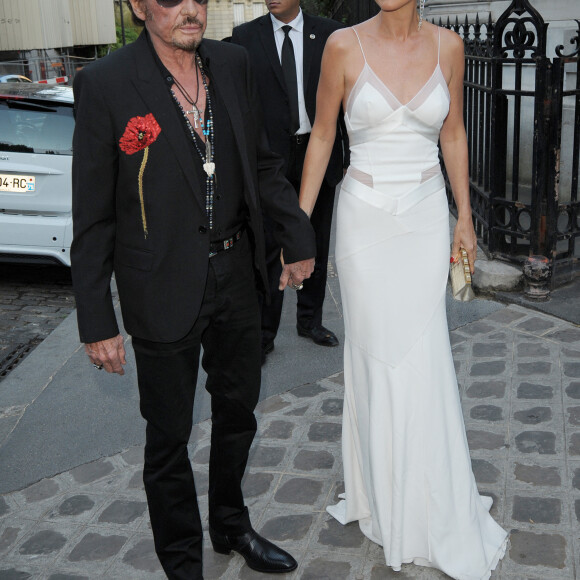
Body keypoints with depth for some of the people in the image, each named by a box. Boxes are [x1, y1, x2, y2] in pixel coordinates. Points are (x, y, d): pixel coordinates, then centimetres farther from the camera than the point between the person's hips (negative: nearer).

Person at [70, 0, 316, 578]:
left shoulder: (232, 63, 0)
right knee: (169, 436, 11)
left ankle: (231, 525, 47)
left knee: (238, 411, 22)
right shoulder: (105, 84, -15)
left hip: (235, 274, 5)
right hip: (165, 288, -5)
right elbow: (92, 218, -13)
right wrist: (96, 322, -13)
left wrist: (298, 237, 11)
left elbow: (262, 162, 12)